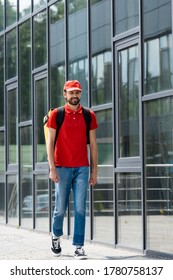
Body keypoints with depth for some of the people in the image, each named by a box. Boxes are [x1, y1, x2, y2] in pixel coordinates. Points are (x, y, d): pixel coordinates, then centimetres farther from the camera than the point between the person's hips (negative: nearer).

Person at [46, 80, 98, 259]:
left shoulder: (89, 115, 7)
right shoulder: (56, 114, 1)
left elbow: (93, 144, 9)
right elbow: (50, 142, -2)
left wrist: (94, 170, 6)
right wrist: (52, 168, -10)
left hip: (82, 168, 1)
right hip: (62, 168, -1)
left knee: (80, 209, -4)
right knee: (60, 208, 5)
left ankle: (79, 246, -1)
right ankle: (56, 236, 31)